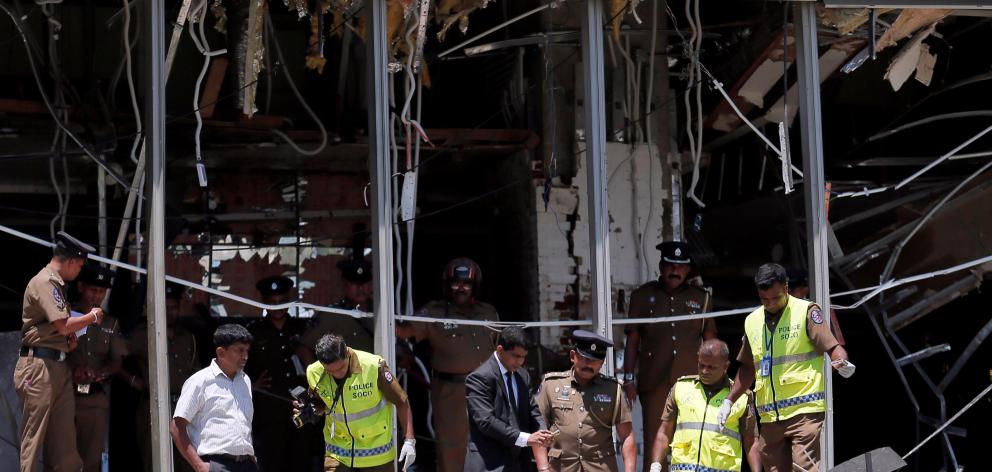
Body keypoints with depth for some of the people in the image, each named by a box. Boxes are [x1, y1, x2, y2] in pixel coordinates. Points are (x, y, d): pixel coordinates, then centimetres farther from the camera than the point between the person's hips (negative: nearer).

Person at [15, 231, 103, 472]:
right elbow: (63, 325, -18)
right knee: (34, 434, -6)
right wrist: (92, 317, -2)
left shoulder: (56, 285, 21)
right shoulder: (44, 282, -11)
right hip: (39, 364, -10)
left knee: (64, 434, 6)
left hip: (58, 367, 10)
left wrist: (70, 336, 4)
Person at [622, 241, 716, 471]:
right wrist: (629, 378, 3)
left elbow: (710, 342, 14)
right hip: (655, 382, -1)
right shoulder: (643, 296, 10)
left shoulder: (700, 298, 13)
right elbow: (632, 340, 10)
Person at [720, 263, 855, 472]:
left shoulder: (805, 311, -1)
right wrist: (729, 401, 20)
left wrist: (842, 363, -31)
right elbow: (748, 368, 25)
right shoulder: (752, 321, 15)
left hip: (804, 410, -6)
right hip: (769, 416, 6)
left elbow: (832, 346, -9)